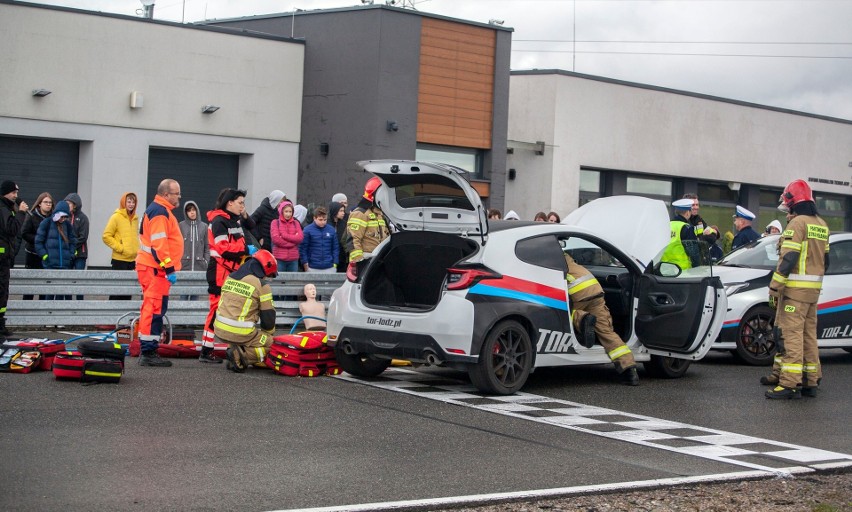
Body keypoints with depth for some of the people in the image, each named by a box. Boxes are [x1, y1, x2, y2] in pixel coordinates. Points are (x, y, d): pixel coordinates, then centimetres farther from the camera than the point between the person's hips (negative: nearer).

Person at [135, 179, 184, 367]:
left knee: (153, 309, 14)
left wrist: (168, 267, 27)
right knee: (155, 309, -11)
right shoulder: (160, 212, -13)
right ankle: (148, 353, -11)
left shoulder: (157, 210, 21)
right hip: (155, 269, -11)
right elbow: (159, 243, -22)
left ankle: (148, 351, 20)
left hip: (153, 268, 11)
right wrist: (169, 268, -22)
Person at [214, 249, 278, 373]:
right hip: (240, 333, -7)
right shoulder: (262, 285, -6)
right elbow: (268, 315, -1)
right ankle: (241, 356, -13)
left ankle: (234, 349, 7)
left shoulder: (231, 277, 15)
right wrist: (270, 333, 20)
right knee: (270, 343, 8)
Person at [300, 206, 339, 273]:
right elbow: (302, 248, -4)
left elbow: (335, 248, 8)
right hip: (313, 268, -2)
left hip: (329, 268, 2)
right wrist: (305, 265, -7)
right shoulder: (308, 230, -6)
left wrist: (335, 263, 2)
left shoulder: (331, 230, 3)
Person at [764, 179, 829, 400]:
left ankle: (790, 384, -12)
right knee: (809, 335, 13)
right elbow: (825, 259, 19)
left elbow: (788, 258, -18)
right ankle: (811, 381, 16)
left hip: (796, 289, -8)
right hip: (814, 290, 8)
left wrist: (774, 287, -15)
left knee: (792, 334, -9)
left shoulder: (798, 223, -12)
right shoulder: (821, 225, 14)